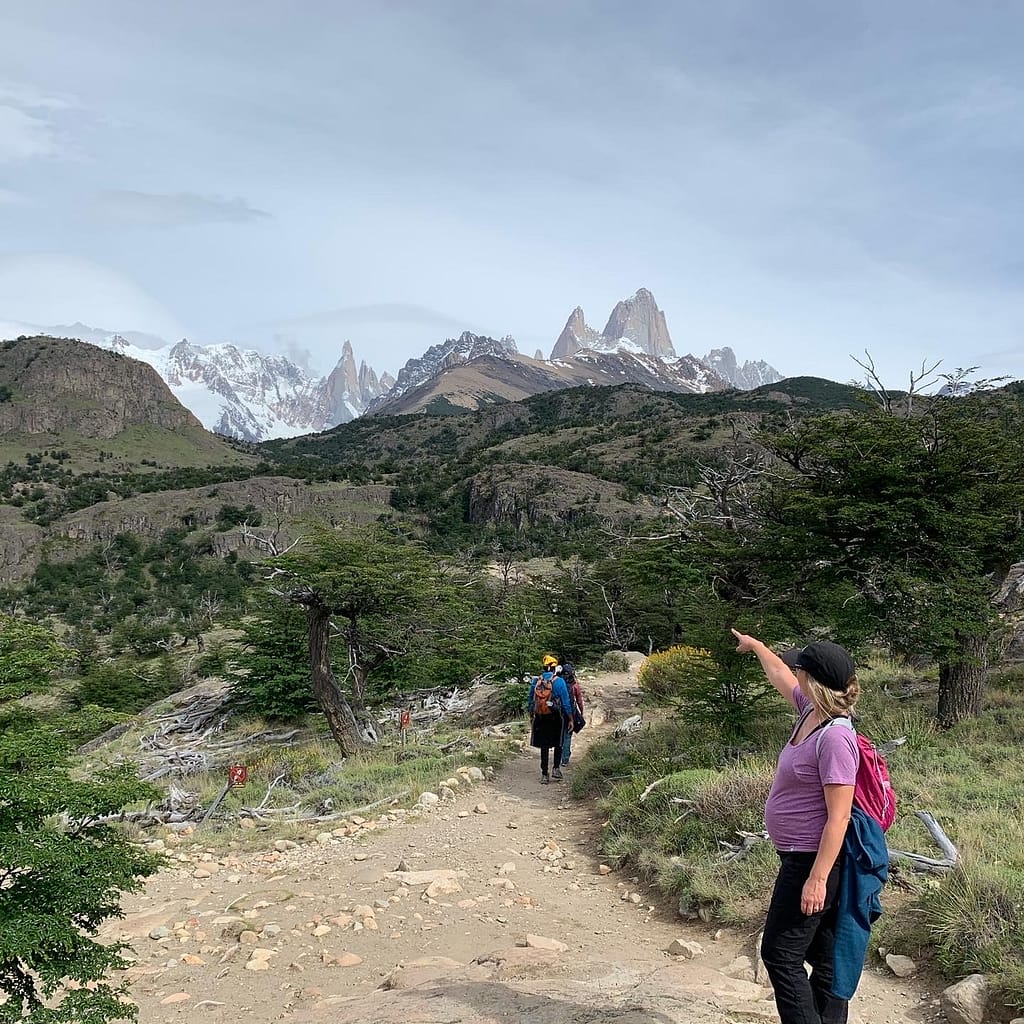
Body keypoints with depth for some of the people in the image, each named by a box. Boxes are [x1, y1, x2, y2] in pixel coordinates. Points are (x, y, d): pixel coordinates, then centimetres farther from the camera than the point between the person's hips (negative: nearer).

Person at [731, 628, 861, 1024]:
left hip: (812, 862, -9)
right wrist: (755, 645, 38)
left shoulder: (834, 738, -25)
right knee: (824, 957, 16)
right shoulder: (811, 712, 1)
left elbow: (839, 817, -25)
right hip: (801, 858, 9)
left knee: (781, 954, -2)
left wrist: (817, 877, -25)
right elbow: (779, 674, 23)